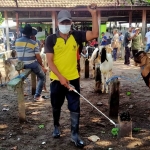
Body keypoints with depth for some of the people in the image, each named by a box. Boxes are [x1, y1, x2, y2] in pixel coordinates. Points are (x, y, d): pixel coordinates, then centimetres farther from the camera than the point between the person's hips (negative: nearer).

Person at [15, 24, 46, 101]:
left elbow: (18, 54, 10)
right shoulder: (34, 43, -14)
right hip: (32, 64, -6)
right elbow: (38, 57, -12)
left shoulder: (17, 41, -1)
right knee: (42, 78, 16)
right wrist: (41, 65, 6)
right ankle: (37, 96, 7)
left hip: (22, 65, 6)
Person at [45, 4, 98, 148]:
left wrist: (93, 14, -19)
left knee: (75, 108, 4)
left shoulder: (76, 35, -1)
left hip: (73, 79, 1)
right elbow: (50, 61, -12)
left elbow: (94, 34, -11)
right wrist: (61, 77, -21)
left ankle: (75, 134, 17)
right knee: (56, 106, 17)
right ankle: (56, 127, 42)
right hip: (57, 79, -1)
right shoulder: (51, 39, -8)